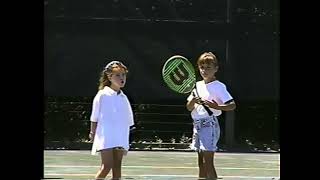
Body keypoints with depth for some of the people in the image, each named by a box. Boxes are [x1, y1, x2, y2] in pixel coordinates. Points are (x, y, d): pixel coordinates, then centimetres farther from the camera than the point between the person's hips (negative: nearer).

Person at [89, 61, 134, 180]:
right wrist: (92, 133, 0)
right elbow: (94, 118, 2)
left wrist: (126, 144, 15)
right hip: (106, 138, -5)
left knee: (117, 168, 3)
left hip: (120, 140, 5)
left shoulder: (124, 98, 12)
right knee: (107, 166, -14)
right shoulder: (103, 95, -4)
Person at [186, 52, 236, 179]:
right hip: (197, 125, 7)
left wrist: (216, 106, -30)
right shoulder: (197, 86, 13)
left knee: (207, 162, -12)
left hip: (209, 124, -7)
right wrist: (193, 101, -12)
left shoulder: (219, 87, -8)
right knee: (201, 163, 10)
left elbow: (232, 105, -15)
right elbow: (189, 108, 10)